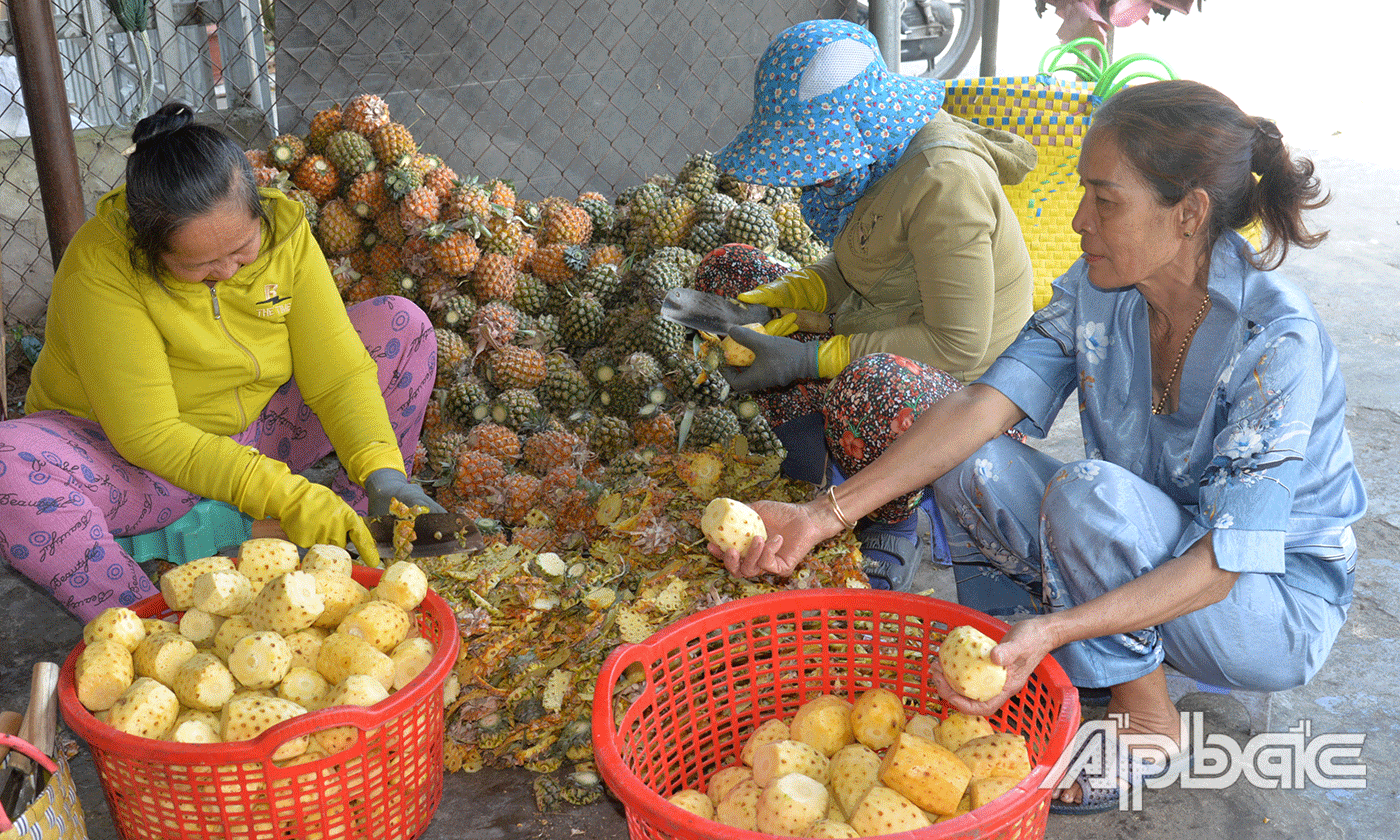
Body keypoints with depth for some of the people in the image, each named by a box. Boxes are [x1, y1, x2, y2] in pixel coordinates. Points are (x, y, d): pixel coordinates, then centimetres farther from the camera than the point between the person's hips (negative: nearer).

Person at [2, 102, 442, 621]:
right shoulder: (99, 266, -28)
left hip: (255, 432, 4)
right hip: (135, 465, -4)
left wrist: (381, 470, -34)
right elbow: (147, 433, -30)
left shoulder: (283, 228, -15)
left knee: (403, 326, -10)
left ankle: (362, 536, -7)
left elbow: (336, 372, -16)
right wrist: (279, 495, -39)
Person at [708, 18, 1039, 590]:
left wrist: (813, 359, -26)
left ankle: (892, 533, -8)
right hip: (878, 353, 10)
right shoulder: (880, 155, 2)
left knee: (862, 392, -42)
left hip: (964, 384, -10)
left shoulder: (944, 180, -25)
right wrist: (761, 303, -3)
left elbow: (960, 345, -26)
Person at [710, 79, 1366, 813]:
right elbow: (980, 406, -17)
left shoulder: (1279, 340, -27)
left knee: (1090, 489, -33)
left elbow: (1227, 557, -30)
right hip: (1145, 557, 5)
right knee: (968, 464, -18)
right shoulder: (1095, 291, -9)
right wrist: (827, 513, -28)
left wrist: (1051, 629, -43)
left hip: (1280, 602, -5)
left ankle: (1146, 723, -10)